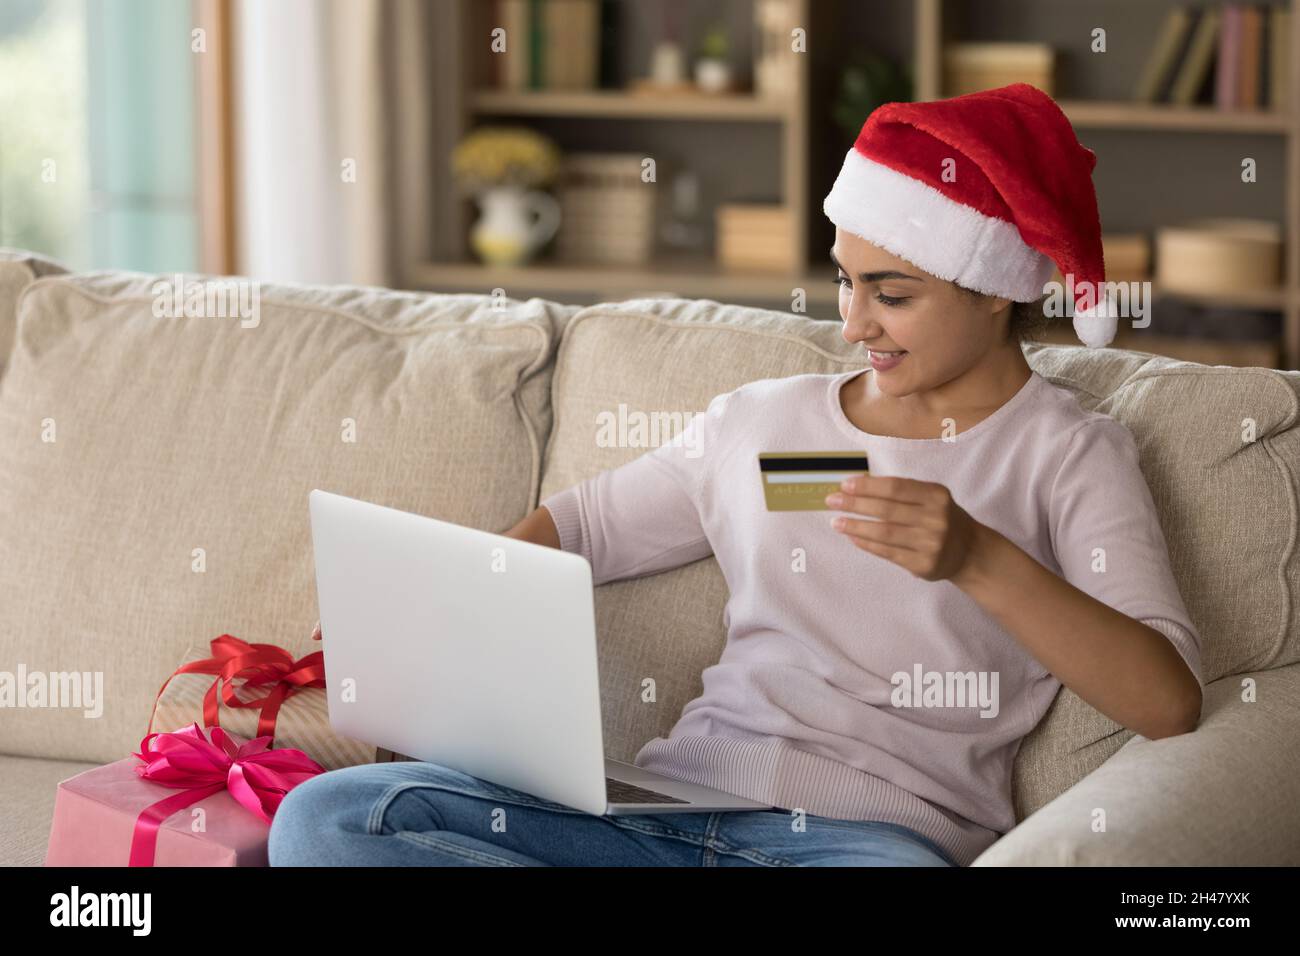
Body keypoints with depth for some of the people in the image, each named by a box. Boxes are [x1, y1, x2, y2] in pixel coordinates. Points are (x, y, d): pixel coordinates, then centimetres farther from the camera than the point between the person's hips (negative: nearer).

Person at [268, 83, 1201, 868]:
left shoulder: (1067, 455, 4)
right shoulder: (761, 422, 20)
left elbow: (1168, 703, -9)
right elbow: (579, 524, 30)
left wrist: (979, 560, -22)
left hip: (871, 827, -5)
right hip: (676, 799, 6)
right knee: (321, 819, -15)